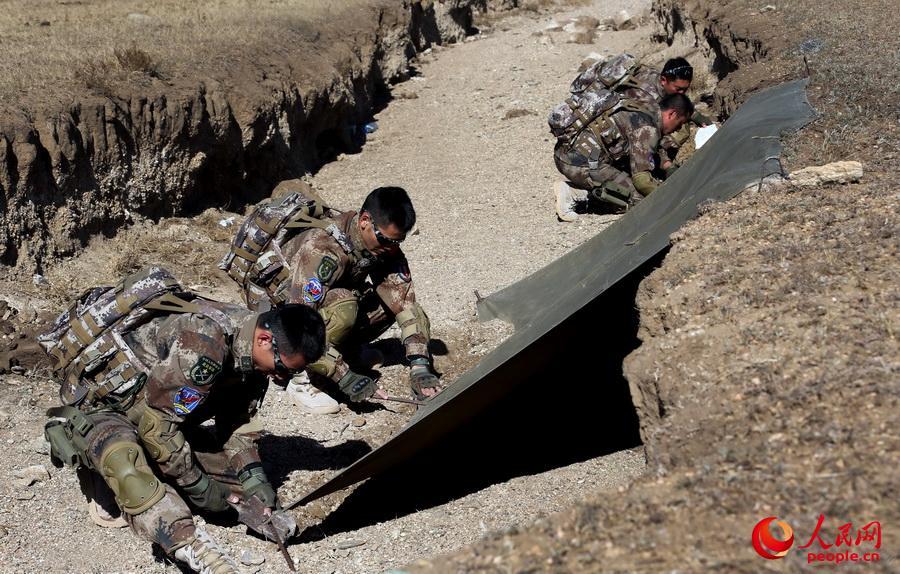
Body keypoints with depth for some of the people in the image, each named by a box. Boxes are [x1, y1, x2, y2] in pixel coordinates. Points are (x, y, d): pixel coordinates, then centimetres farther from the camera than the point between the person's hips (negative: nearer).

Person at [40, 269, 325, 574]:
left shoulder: (251, 349, -6)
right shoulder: (203, 345, -34)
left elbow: (236, 421, 3)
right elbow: (156, 423, -28)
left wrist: (253, 476, -10)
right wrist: (199, 486, -19)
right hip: (95, 403, -10)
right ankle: (188, 542, -47)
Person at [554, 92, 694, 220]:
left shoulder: (645, 110, 19)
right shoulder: (648, 128, -11)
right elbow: (641, 178, -15)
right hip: (583, 163, -10)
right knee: (639, 197, -7)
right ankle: (578, 195, -11)